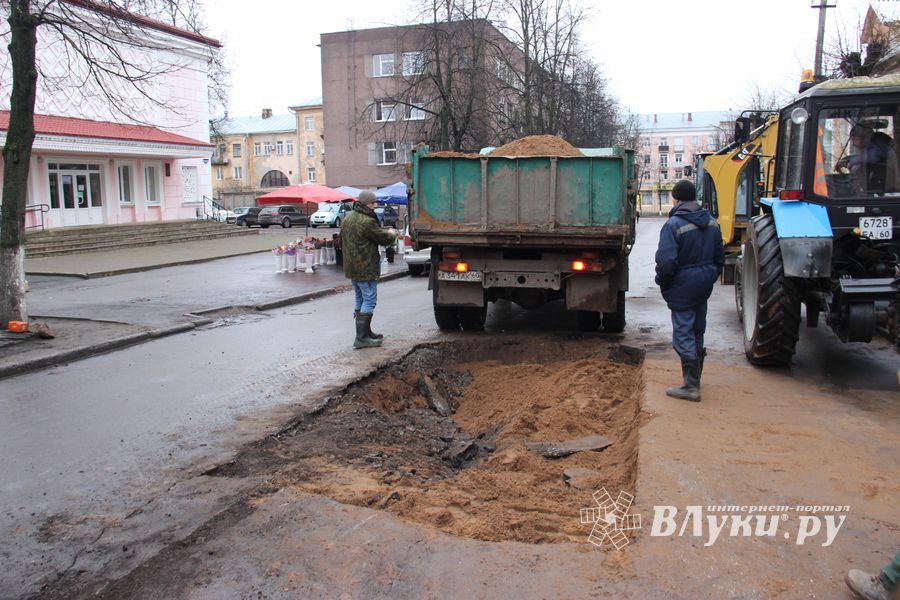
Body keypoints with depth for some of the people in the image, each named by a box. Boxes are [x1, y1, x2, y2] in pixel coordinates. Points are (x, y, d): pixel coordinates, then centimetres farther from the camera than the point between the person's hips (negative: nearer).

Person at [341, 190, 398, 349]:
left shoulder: (348, 217, 12)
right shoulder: (367, 221, -20)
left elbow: (342, 242, 20)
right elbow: (383, 238, -12)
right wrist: (392, 233, 8)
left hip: (351, 267, 10)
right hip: (365, 268, -10)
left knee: (360, 300, 18)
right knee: (369, 300, -6)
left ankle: (366, 333, 28)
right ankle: (361, 338, -8)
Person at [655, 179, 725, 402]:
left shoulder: (674, 224, -18)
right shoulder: (711, 222, 7)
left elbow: (666, 261, -23)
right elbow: (719, 256, 13)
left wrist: (661, 281, -5)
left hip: (683, 288, -8)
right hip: (704, 285, 8)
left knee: (683, 335, -2)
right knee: (698, 332, 19)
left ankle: (691, 387, 0)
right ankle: (694, 378, 33)